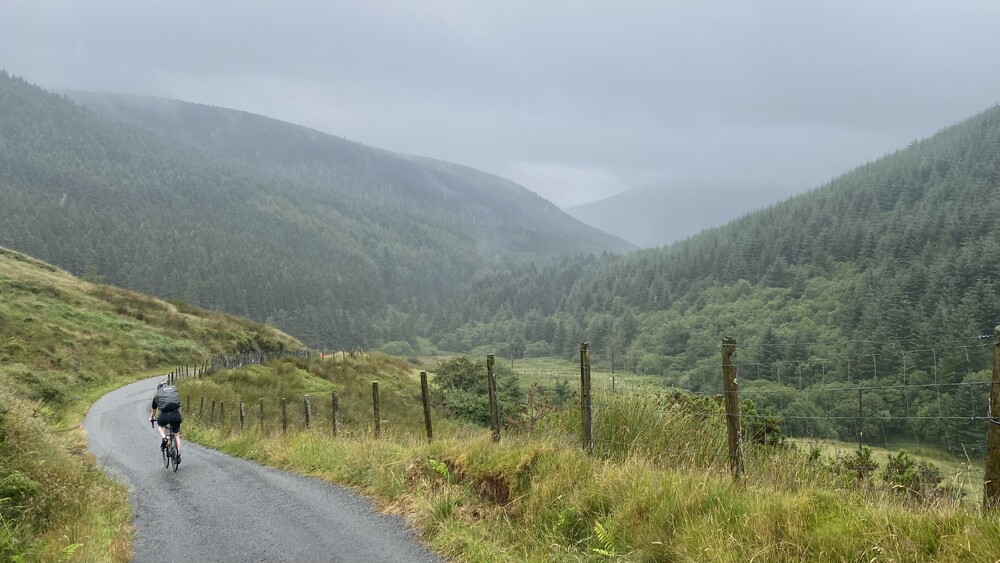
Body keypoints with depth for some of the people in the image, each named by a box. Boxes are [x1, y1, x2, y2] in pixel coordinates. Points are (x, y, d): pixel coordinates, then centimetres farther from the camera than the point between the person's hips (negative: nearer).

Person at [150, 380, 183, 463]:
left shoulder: (157, 395, 21)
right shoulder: (175, 390, 25)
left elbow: (154, 411, 34)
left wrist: (151, 418, 55)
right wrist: (181, 417, 51)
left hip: (164, 414, -1)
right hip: (175, 414, 1)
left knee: (159, 426, 32)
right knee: (176, 435, 17)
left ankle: (164, 438, 5)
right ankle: (178, 455, 13)